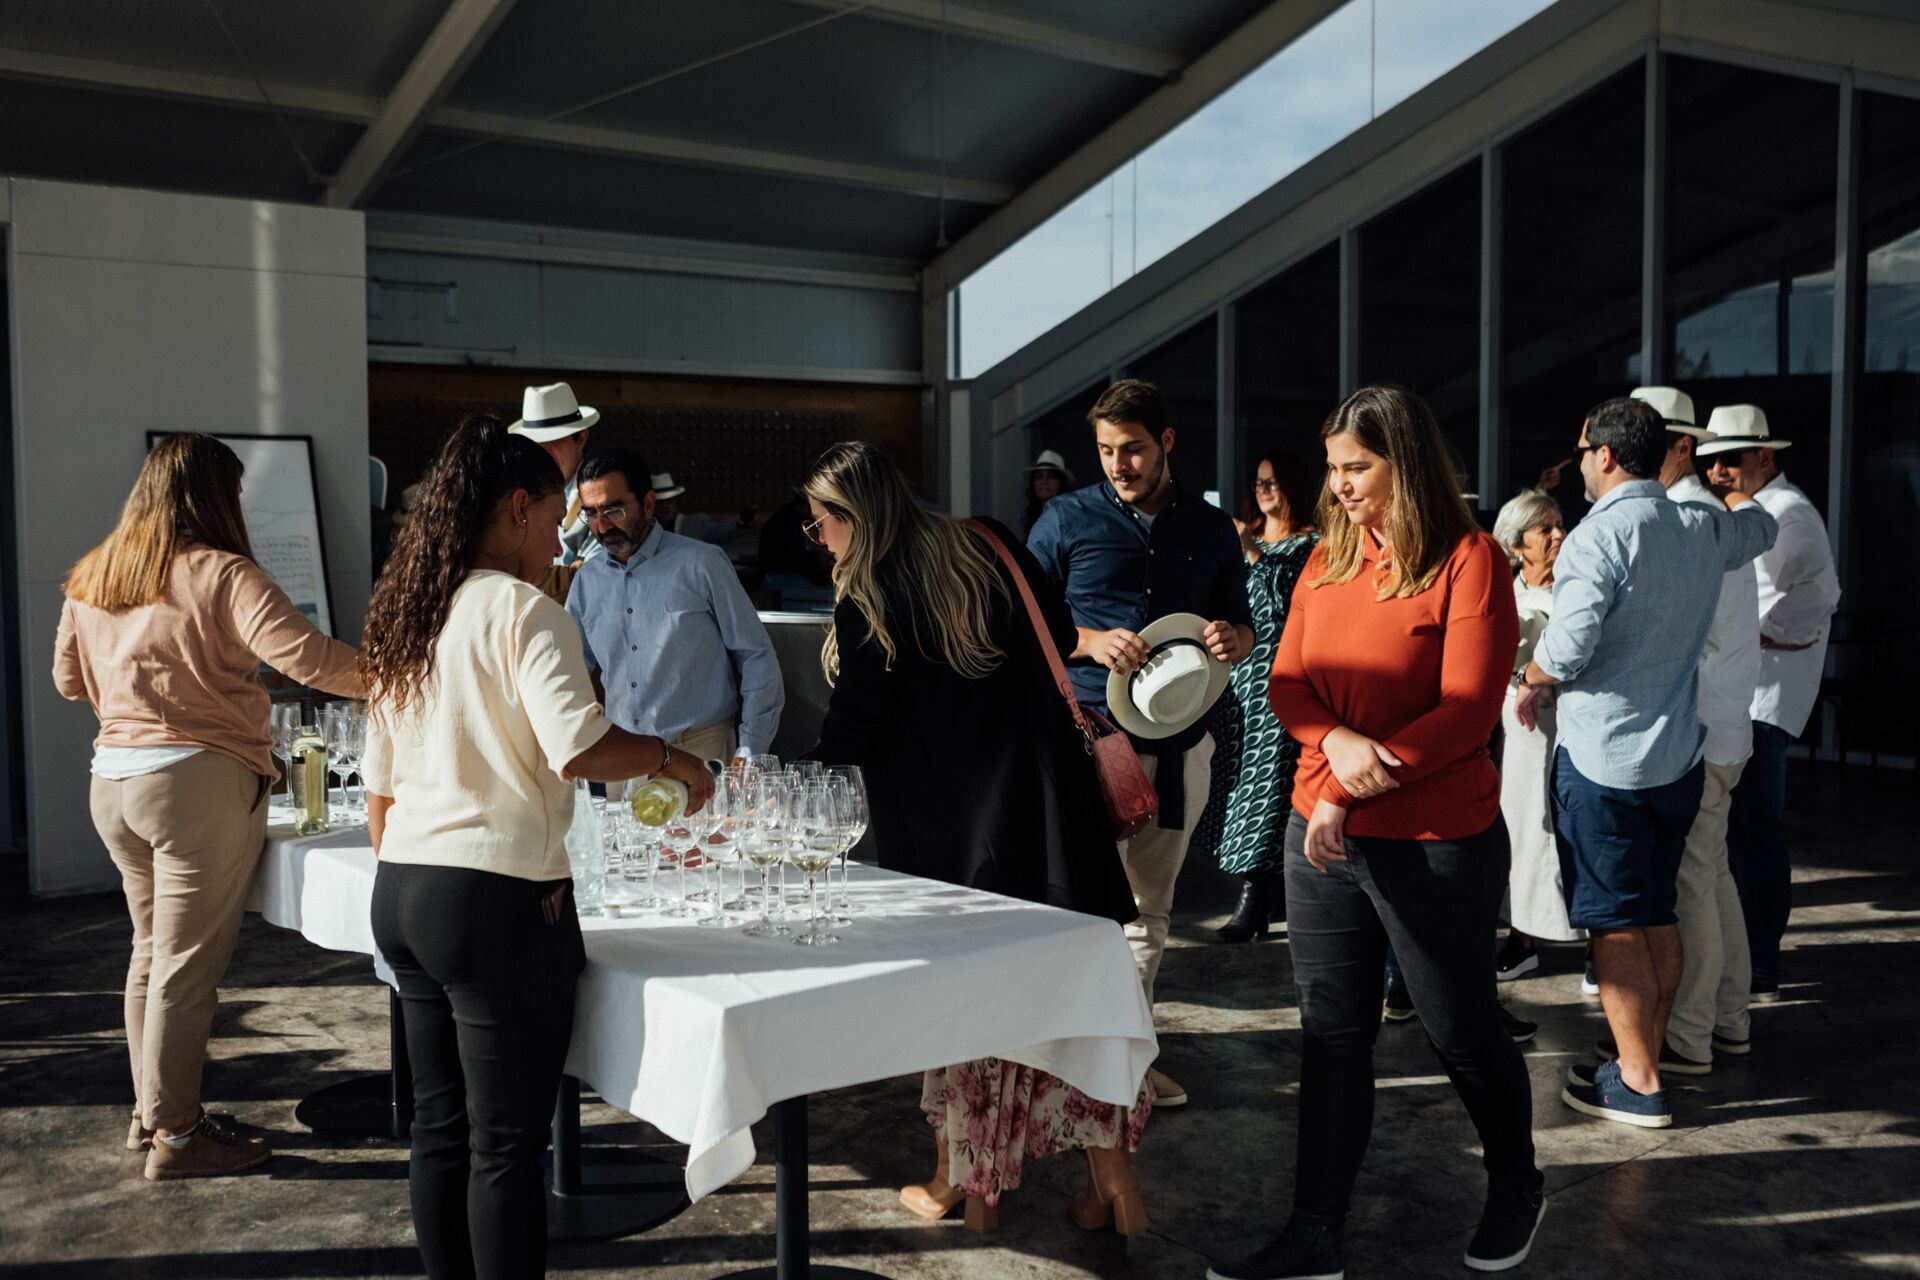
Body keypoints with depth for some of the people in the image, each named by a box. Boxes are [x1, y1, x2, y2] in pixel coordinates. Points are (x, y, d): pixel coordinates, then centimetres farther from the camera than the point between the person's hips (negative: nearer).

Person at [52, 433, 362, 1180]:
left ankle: (150, 1111, 29)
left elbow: (69, 679, 20)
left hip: (112, 779, 8)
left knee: (152, 950, 19)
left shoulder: (89, 579, 10)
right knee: (188, 964, 0)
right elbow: (299, 651, -24)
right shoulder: (219, 573, -13)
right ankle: (176, 1136, 7)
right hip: (200, 781, -8)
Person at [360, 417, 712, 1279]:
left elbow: (380, 786, 17)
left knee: (440, 1126, 16)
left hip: (401, 892, 8)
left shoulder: (403, 616, 13)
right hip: (498, 900, -8)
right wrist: (670, 759, -7)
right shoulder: (522, 610, -11)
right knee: (508, 1140, 2)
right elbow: (578, 748, -24)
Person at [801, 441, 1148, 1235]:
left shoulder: (867, 605, -9)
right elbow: (1062, 637, 14)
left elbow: (847, 737, -5)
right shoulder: (989, 548, 5)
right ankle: (1111, 1176, 12)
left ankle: (959, 1183, 22)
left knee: (955, 990, 9)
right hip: (1043, 802, 4)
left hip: (947, 828, -4)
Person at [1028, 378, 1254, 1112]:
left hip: (1180, 741, 4)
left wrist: (1233, 640, -8)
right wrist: (1091, 642, -16)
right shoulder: (1067, 520, 2)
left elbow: (1242, 626, 17)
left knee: (1149, 906, 12)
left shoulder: (1212, 529, 11)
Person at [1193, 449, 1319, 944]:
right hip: (1237, 677, 6)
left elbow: (1288, 604, -14)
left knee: (1266, 779, -8)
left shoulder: (1310, 545, -2)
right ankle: (1266, 892, 12)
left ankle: (1256, 900, -4)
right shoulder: (1244, 537, 17)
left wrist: (1254, 553, -16)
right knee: (1238, 775, 4)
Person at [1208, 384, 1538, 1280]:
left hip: (1435, 843, -5)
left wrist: (1358, 786, -18)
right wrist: (1336, 742, -16)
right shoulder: (1328, 558, 8)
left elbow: (1468, 709, -16)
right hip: (1322, 835, 6)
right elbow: (1288, 682, 5)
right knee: (1331, 1036, 10)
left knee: (1460, 1031, 11)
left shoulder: (1469, 561, -11)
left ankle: (1515, 1190, 38)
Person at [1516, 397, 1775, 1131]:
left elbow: (1565, 649, -24)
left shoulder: (1600, 535, -17)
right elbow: (1759, 525, 29)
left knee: (1614, 924, 1)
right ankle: (1647, 1059, 25)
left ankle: (1638, 1085, 7)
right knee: (1657, 916, 15)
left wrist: (1532, 684, -3)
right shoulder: (1703, 530, 5)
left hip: (1604, 758, -7)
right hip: (1678, 756, 7)